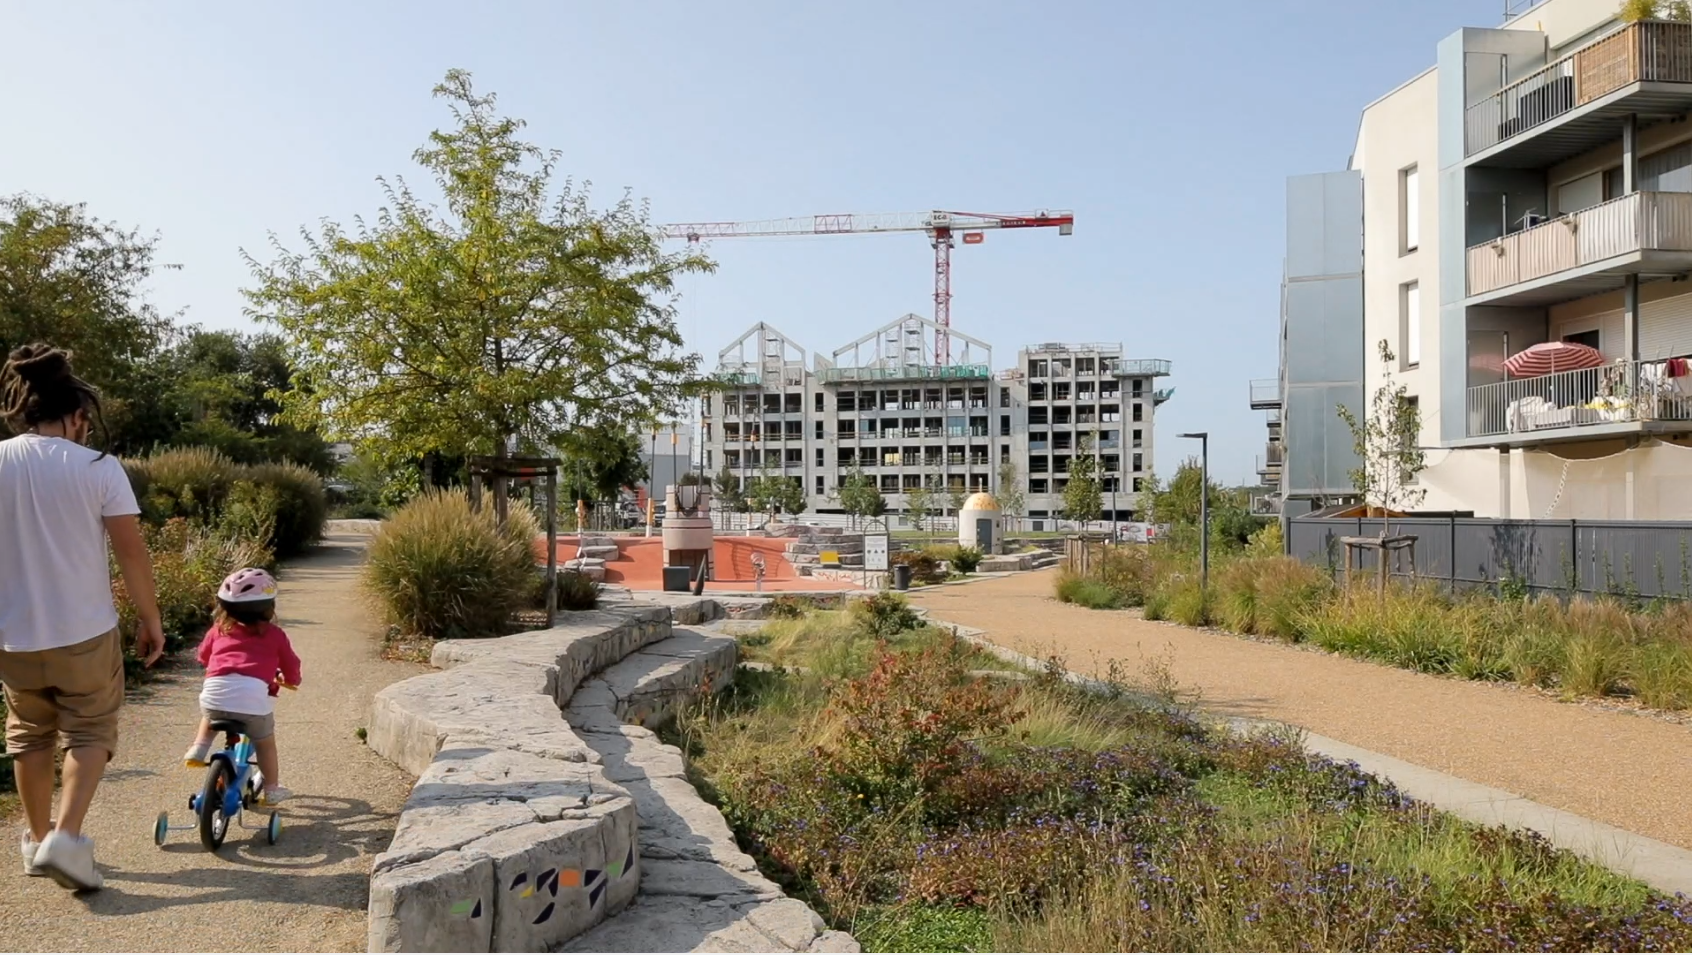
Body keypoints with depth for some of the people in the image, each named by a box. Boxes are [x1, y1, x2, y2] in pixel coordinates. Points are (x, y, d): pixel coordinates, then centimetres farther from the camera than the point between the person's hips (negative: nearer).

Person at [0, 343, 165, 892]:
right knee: (90, 733, 13)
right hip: (85, 633, -3)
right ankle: (66, 837, -3)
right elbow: (131, 550, -11)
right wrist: (149, 618, 0)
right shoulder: (98, 467, -12)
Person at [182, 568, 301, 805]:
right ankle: (271, 789, 23)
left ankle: (198, 749, 24)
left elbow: (203, 656, 33)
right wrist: (289, 679, 44)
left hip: (216, 691, 3)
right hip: (254, 696, -3)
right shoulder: (274, 634, 14)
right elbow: (291, 665, 21)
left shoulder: (219, 630, 20)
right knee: (265, 743, 18)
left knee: (210, 718, 39)